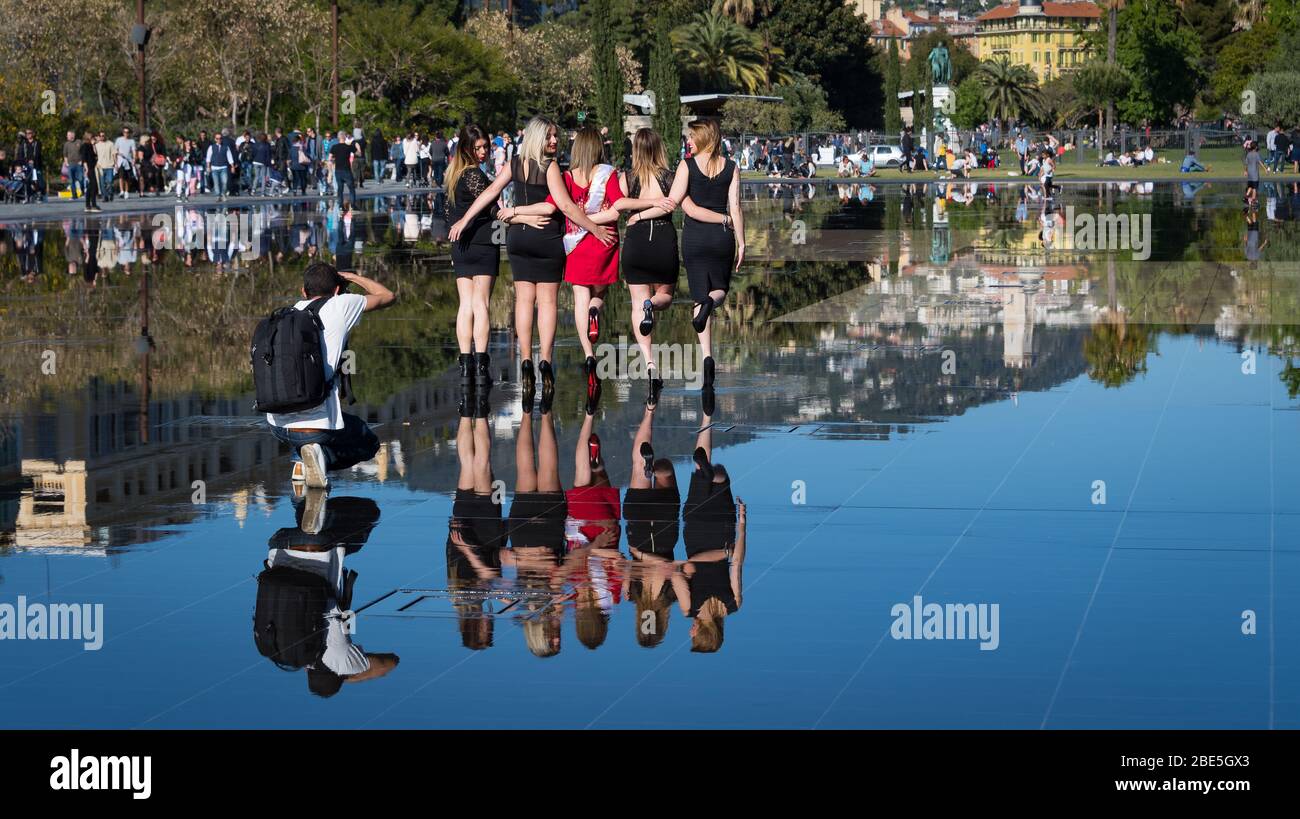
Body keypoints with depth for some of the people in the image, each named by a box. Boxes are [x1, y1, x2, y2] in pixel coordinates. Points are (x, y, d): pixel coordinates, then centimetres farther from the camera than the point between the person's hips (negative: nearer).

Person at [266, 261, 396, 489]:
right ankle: (322, 456, -7)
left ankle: (305, 459, 9)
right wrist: (351, 277, 32)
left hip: (277, 425, 5)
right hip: (317, 425, -5)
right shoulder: (341, 305, 2)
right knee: (370, 444, 23)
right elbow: (388, 296, 18)